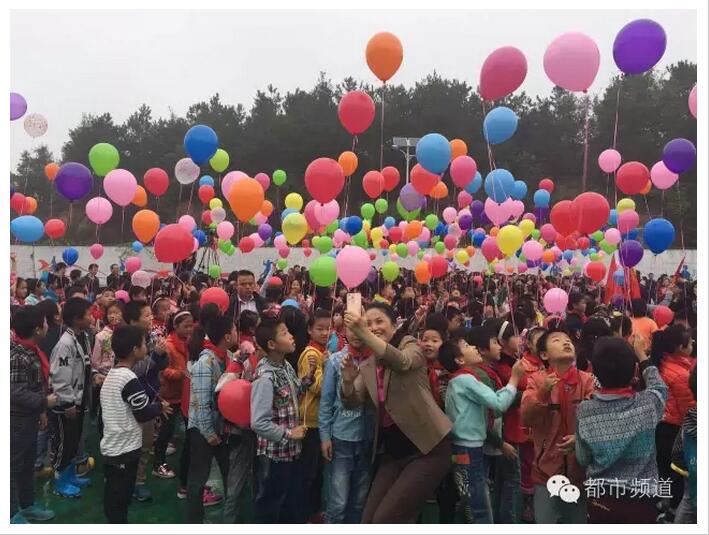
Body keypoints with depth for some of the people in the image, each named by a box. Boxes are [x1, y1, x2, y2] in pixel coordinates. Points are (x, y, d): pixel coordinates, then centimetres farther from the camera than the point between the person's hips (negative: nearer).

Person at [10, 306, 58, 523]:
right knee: (15, 464, 4)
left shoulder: (31, 350, 5)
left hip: (29, 417, 10)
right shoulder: (16, 356, -25)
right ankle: (12, 513, 18)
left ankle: (27, 505, 35)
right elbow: (16, 393, -28)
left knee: (28, 462, 20)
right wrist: (44, 403, -19)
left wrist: (41, 411, 17)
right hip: (17, 419, -10)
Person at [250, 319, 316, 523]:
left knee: (291, 505, 23)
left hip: (291, 450, 8)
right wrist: (288, 434, -19)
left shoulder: (286, 366, 1)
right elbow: (259, 423, -28)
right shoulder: (265, 377, -26)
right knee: (268, 508, 12)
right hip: (273, 455, -8)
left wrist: (308, 376, 0)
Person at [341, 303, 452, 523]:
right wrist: (348, 379, -22)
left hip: (426, 449, -6)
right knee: (368, 520, 3)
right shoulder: (367, 366, 11)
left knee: (385, 519, -12)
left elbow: (402, 362, -29)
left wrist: (363, 334, -42)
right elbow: (353, 401, 0)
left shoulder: (411, 346, -5)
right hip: (393, 452, 6)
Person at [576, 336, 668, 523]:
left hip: (600, 499, 1)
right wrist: (641, 353, 20)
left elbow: (583, 459, -1)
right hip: (639, 501, -1)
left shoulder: (584, 411, -10)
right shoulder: (648, 404, -14)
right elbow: (659, 386, 10)